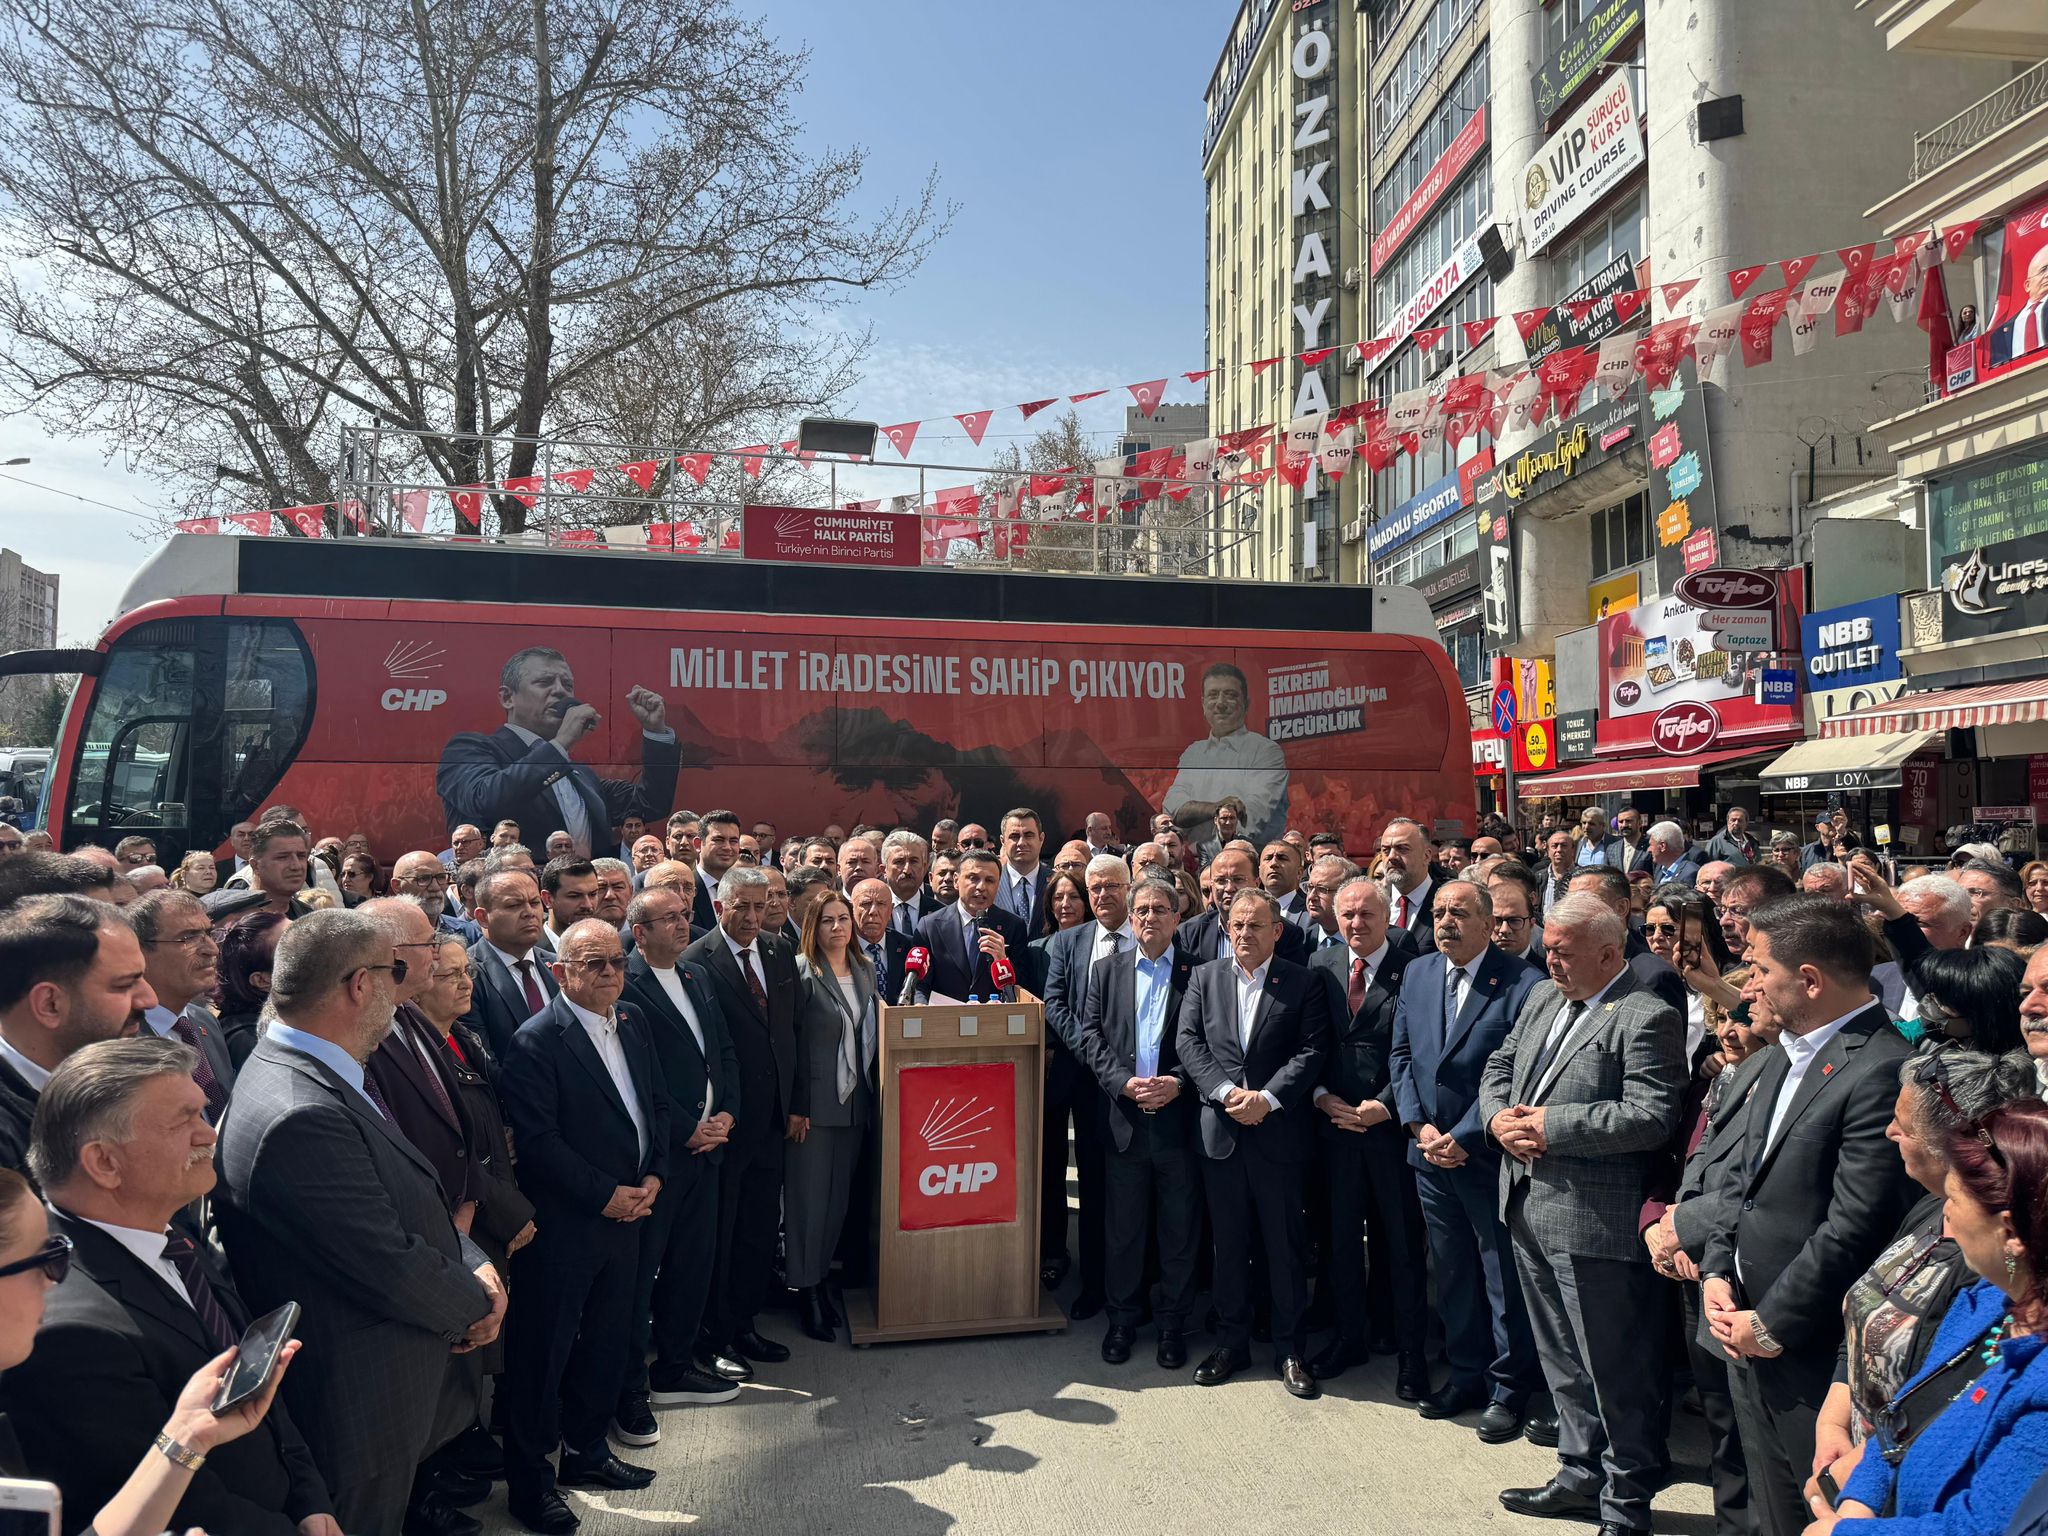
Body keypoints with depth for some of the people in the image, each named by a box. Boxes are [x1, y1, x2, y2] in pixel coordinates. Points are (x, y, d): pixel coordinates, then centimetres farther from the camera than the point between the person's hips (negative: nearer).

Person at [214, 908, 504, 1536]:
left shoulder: (327, 1081, 2)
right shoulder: (301, 1117, -31)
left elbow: (410, 1202, 9)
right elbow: (392, 1270, -26)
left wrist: (474, 1265, -5)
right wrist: (475, 1302, -8)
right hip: (358, 1415, -9)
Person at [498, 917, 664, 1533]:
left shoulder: (631, 1023, 6)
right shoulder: (535, 1042, -16)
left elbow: (657, 1104, 12)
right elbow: (537, 1141, -20)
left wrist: (653, 1176, -1)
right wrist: (605, 1195, -17)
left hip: (626, 1211, 7)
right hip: (562, 1223, -7)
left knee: (607, 1341, 18)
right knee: (544, 1350, 5)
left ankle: (586, 1452, 35)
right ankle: (529, 1480, 21)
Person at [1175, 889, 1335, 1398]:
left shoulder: (1305, 982, -1)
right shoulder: (1204, 977, 7)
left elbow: (1312, 1050, -7)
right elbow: (1189, 1041, 0)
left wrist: (1268, 1098, -17)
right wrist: (1226, 1091, -13)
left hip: (1279, 1130, -2)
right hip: (1220, 1130, 2)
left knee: (1286, 1245, 6)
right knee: (1228, 1244, 12)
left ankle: (1291, 1350, 21)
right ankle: (1231, 1342, 26)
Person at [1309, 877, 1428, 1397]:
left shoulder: (1413, 968, -8)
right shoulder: (1321, 965, 6)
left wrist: (1385, 1105, -15)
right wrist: (1322, 1097, -6)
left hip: (1392, 1124, -4)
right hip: (1335, 1122, 4)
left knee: (1402, 1242, 7)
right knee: (1340, 1237, 13)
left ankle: (1408, 1350, 21)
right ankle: (1349, 1336, 29)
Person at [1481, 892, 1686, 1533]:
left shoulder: (1647, 1017, -14)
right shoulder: (1542, 997, 11)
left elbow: (1653, 1116, -22)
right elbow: (1498, 1067, 18)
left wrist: (1553, 1124, -20)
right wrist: (1499, 1117, -3)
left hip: (1593, 1221, -8)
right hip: (1529, 1209, 8)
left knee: (1612, 1369, 6)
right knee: (1561, 1359, 21)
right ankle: (1581, 1473, 37)